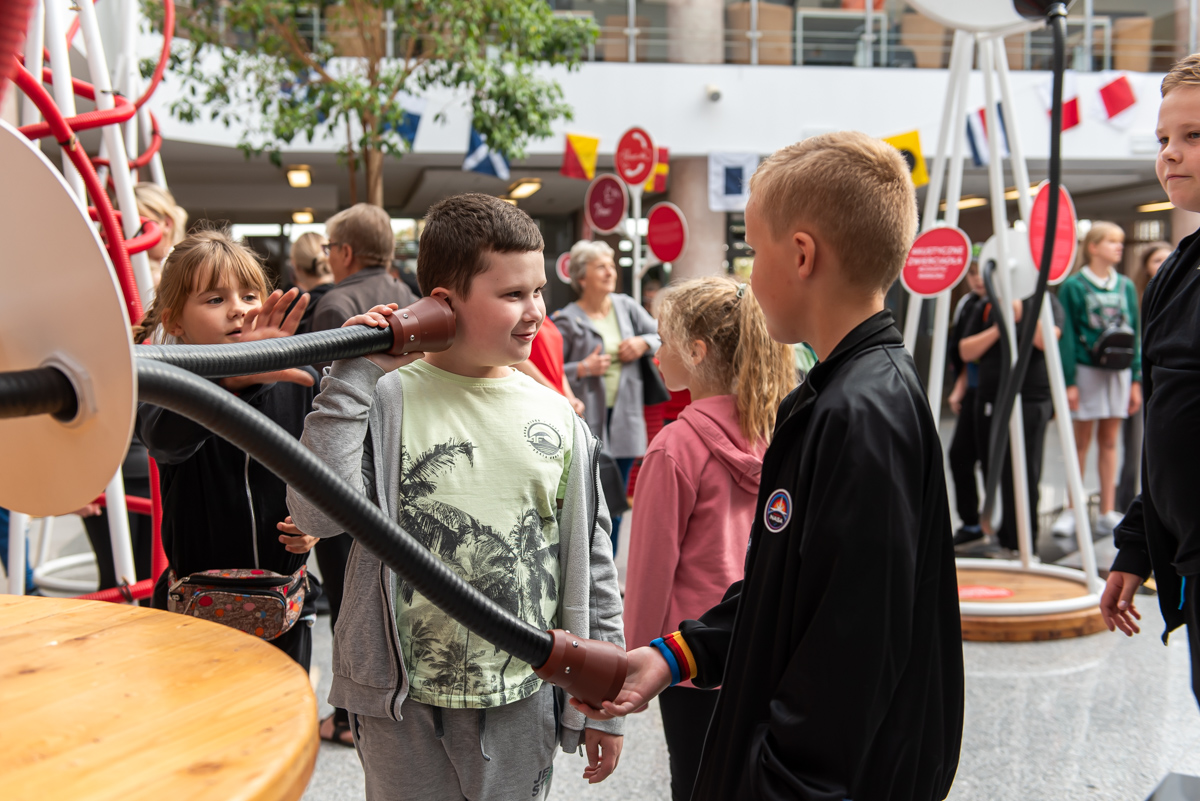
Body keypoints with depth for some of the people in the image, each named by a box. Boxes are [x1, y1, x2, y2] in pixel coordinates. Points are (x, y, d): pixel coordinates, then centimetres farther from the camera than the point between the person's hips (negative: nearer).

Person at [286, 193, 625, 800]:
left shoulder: (557, 418, 0)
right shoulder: (387, 400, -8)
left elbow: (592, 562, 5)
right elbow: (317, 512, -21)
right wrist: (351, 377, -19)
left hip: (522, 701, 3)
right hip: (404, 704, -2)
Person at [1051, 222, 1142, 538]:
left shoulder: (1125, 287, 8)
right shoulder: (1074, 286, -4)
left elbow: (1134, 334, 9)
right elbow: (1067, 335, -6)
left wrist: (1136, 380, 4)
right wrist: (1069, 381, -12)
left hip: (1119, 370, 4)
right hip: (1087, 369, -3)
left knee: (1109, 441, 8)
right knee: (1082, 441, 3)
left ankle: (1108, 513, 13)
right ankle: (1072, 510, 12)